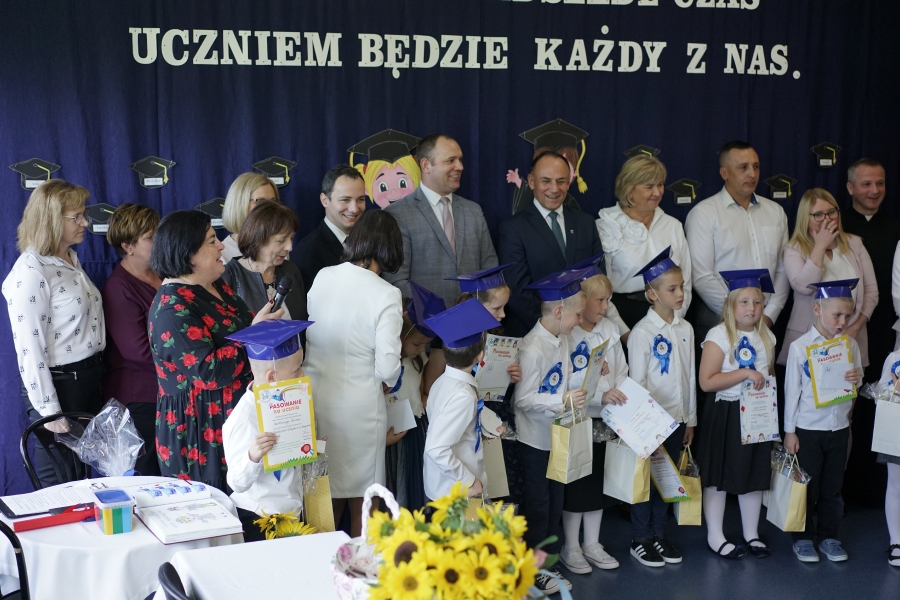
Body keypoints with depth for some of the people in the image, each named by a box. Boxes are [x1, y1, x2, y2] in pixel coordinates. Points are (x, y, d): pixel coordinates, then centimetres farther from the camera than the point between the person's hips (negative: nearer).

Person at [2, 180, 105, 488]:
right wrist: (49, 411, -19)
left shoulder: (71, 260, 9)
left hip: (89, 379, 8)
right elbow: (29, 348, -20)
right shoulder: (30, 272, -18)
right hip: (59, 385, -8)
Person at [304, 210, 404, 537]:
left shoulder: (322, 277, -2)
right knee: (361, 503, 13)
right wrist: (387, 382, 5)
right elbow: (387, 367, -17)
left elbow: (307, 335, 7)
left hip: (315, 397, 5)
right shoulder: (386, 294, -15)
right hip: (358, 406, -4)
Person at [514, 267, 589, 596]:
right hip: (536, 439, -8)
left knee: (555, 503, 17)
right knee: (537, 506, 6)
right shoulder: (533, 349, -26)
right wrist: (563, 401, -28)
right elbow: (523, 399, -24)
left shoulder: (564, 339, 1)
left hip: (559, 434, 8)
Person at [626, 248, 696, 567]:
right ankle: (641, 539, 20)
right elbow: (637, 383, -12)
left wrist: (690, 420, 10)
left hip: (677, 418, 5)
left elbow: (690, 376, 9)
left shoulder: (686, 329, 4)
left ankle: (660, 534, 29)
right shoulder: (642, 332, -13)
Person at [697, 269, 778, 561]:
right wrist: (745, 373, -23)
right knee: (719, 476, 3)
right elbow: (707, 381, -19)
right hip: (727, 414, -6)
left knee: (756, 474, 14)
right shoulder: (719, 336, -12)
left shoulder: (766, 336, 8)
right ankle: (715, 537, 16)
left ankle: (751, 534, 29)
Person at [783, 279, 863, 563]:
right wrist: (789, 431, -4)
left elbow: (857, 382, 13)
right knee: (807, 486, 7)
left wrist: (857, 377, -12)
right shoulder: (800, 346, -11)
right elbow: (791, 389, -5)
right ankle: (803, 538, 21)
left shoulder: (850, 345, 1)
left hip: (839, 427, 4)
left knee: (833, 486, 13)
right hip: (807, 429, -3)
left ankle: (829, 536, 26)